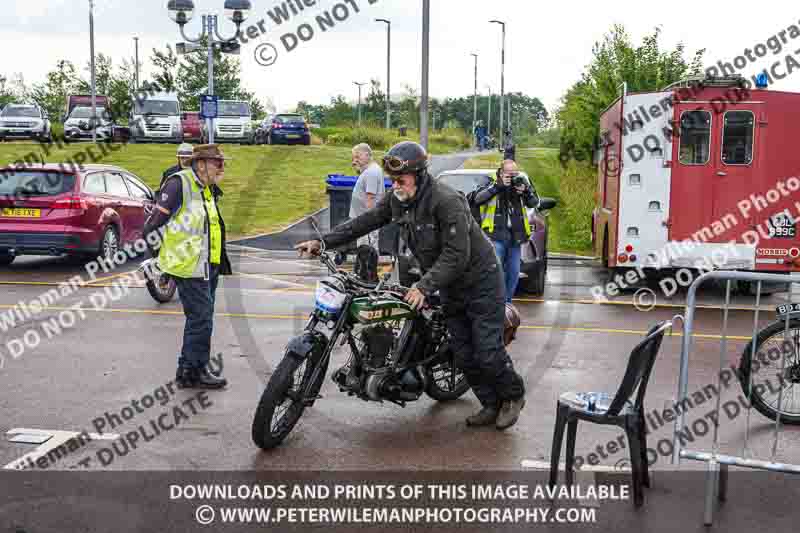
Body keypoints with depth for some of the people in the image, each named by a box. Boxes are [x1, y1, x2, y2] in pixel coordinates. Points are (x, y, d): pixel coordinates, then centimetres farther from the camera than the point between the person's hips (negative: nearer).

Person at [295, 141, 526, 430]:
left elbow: (457, 254, -30)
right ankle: (491, 405, 25)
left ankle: (513, 396, 22)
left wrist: (425, 286, -35)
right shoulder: (397, 199, -4)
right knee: (463, 354, 10)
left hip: (480, 281, -8)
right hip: (451, 285, 8)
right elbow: (364, 221, -1)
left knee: (487, 352, -4)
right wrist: (323, 241, -8)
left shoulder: (446, 201, -28)